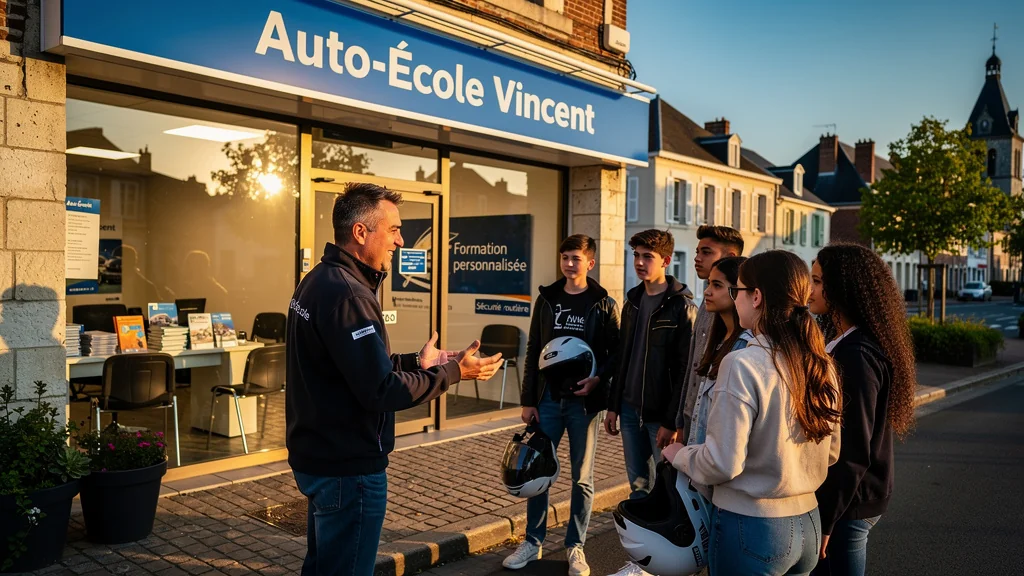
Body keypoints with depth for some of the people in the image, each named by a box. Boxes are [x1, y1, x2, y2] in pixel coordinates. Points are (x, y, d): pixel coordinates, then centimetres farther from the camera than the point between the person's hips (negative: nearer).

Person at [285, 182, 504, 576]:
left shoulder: (319, 280, 8)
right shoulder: (345, 293, -24)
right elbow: (381, 391, -25)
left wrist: (416, 363, 11)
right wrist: (453, 372, -15)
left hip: (320, 455, 10)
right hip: (347, 464, -10)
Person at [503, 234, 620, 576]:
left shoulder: (604, 304, -1)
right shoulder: (547, 299, 6)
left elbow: (616, 352, -1)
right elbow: (533, 352, 6)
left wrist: (598, 378, -19)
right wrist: (528, 401, 3)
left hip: (585, 402, -2)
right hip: (548, 399, 3)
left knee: (582, 478, 7)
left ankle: (575, 546, 20)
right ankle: (533, 542, 21)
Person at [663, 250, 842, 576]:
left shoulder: (742, 365, -21)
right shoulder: (821, 365, -1)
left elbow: (722, 463, -20)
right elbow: (831, 453, 8)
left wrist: (678, 455, -2)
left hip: (752, 527, -6)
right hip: (808, 524, 7)